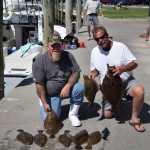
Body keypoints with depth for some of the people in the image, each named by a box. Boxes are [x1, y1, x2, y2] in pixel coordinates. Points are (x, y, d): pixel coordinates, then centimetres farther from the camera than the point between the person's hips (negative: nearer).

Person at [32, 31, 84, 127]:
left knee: (79, 88, -27)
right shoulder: (39, 62, -15)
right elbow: (39, 84, -14)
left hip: (65, 89, 2)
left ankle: (73, 115, -7)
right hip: (50, 95, -2)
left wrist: (68, 86, -26)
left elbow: (76, 73, -8)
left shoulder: (68, 56, -8)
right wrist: (45, 103, -18)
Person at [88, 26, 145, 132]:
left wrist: (122, 69, -30)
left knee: (139, 91, -36)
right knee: (107, 114, -8)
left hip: (126, 81, -3)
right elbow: (95, 69, 13)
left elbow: (134, 63, -10)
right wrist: (93, 73, -13)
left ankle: (134, 119, -15)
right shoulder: (95, 52, 1)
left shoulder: (120, 46, -10)